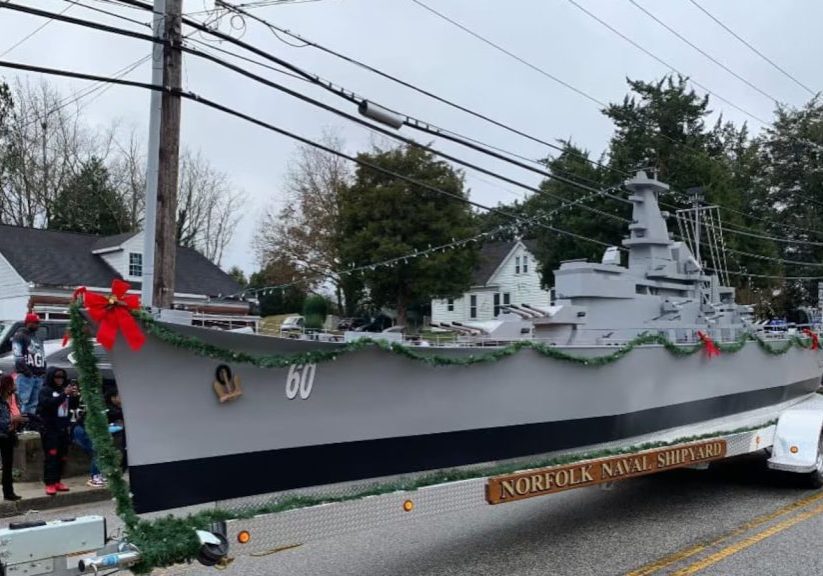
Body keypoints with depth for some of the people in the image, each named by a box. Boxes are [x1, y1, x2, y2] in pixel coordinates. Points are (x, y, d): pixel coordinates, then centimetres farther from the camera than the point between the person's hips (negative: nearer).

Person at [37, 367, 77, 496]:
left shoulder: (64, 389, 11)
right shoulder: (45, 390, -3)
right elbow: (48, 404, -20)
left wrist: (74, 396, -4)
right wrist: (64, 394, -25)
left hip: (63, 427, 5)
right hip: (49, 428, -5)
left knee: (62, 456, 6)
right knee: (51, 456, -9)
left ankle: (57, 481, 13)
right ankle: (49, 484, -7)